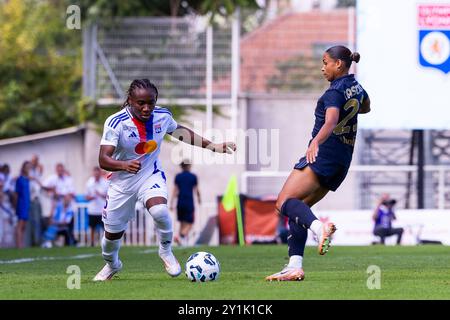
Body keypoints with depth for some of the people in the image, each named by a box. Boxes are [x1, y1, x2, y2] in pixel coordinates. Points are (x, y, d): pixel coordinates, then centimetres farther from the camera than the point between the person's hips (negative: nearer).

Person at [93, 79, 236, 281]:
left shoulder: (162, 116, -11)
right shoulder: (116, 122, -24)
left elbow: (180, 132, 12)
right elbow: (103, 160, -29)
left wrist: (213, 147, 11)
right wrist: (125, 165, -49)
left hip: (151, 176, 1)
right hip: (122, 182, -1)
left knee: (160, 211, -30)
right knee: (112, 232, 10)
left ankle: (166, 251, 0)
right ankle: (111, 264, 45)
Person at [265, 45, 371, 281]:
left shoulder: (335, 92, -12)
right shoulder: (356, 87, 15)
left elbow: (330, 123, -31)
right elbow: (365, 108, 38)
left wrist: (316, 142, -46)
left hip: (324, 154, -9)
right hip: (343, 160, 9)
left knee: (284, 202, -19)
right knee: (298, 208, 11)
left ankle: (319, 227, -47)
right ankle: (295, 267, 1)